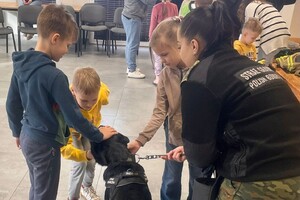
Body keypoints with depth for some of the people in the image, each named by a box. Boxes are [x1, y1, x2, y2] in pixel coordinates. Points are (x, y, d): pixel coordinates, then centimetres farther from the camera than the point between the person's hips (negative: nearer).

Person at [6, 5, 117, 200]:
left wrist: (18, 131, 22)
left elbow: (12, 105, 7)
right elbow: (73, 116, -24)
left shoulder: (21, 65, -4)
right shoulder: (54, 75, -28)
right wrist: (98, 135, -10)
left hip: (27, 137, 8)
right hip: (45, 143, -8)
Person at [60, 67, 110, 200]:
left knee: (92, 160, 12)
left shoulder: (102, 93, -40)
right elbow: (64, 145, -47)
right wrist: (84, 155, -61)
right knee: (80, 164, -10)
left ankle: (87, 187, 41)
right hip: (72, 132, -3)